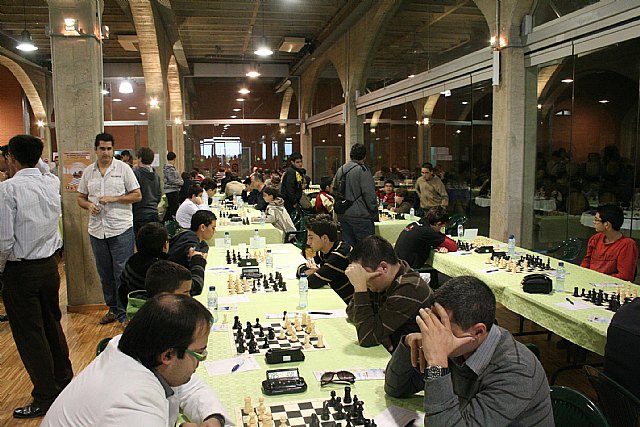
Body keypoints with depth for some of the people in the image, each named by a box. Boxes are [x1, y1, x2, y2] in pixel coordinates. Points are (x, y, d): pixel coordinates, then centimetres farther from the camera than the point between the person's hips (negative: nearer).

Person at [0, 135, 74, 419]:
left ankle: (45, 399, 17)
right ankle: (64, 381, 34)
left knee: (29, 335, 5)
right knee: (52, 324, 20)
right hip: (49, 265, 6)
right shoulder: (52, 183, 0)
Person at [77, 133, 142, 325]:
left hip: (121, 229, -4)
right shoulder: (88, 172, 9)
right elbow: (81, 198, 15)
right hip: (97, 230, 5)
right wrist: (89, 205, -7)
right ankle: (113, 309, 29)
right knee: (105, 273, 14)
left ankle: (124, 313, 9)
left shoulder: (123, 168, -2)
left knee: (122, 273, -1)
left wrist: (113, 199, -14)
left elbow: (137, 195, -3)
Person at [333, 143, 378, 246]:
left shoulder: (340, 170, 10)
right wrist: (375, 213, -6)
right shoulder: (363, 170, -12)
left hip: (343, 216, 7)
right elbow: (369, 194, -15)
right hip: (360, 216, -7)